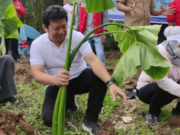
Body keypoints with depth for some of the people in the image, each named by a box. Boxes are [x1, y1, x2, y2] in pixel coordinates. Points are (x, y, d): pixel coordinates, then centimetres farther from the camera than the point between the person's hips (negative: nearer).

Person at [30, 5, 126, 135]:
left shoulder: (77, 36, -16)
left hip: (79, 78, 0)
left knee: (100, 77, -32)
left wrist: (110, 83, -46)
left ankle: (90, 121, -14)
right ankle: (69, 101, 16)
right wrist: (55, 79, -50)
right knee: (50, 119, -22)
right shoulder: (37, 44, -15)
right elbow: (37, 74, -25)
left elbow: (93, 60, -28)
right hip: (57, 85, 0)